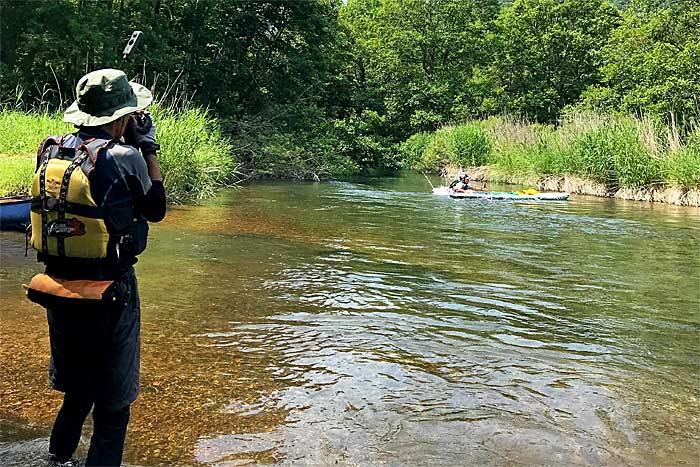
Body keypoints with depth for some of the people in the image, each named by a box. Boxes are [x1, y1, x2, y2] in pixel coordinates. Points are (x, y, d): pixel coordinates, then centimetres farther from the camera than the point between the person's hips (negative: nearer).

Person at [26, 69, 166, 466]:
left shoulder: (51, 150, 1)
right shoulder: (123, 156, -16)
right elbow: (156, 210, -2)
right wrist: (148, 148, 3)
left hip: (58, 287, 7)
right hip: (109, 293, -6)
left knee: (77, 392, 27)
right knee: (112, 406, 9)